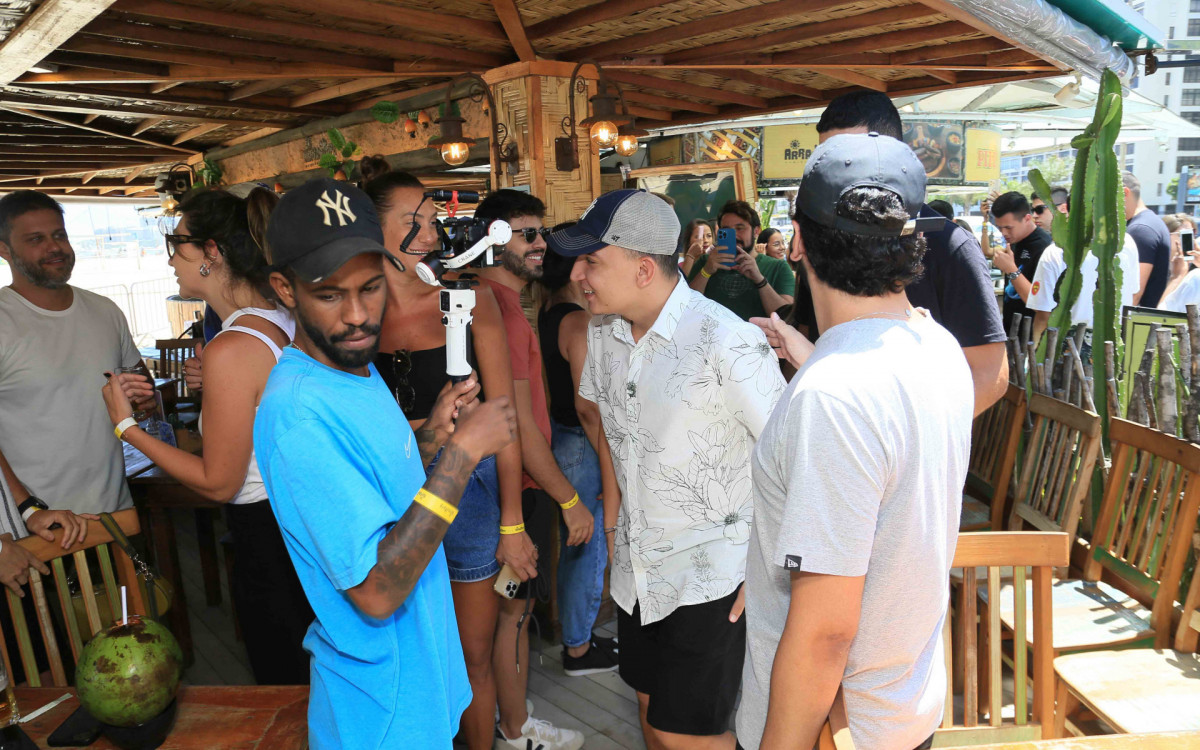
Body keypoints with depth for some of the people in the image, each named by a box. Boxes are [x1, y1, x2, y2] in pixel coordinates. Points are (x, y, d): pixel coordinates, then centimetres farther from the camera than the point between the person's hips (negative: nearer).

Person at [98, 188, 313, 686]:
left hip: (267, 543, -8)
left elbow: (218, 484, -16)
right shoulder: (286, 322, 1)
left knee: (283, 686, 12)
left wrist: (128, 427, -8)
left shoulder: (230, 350, -24)